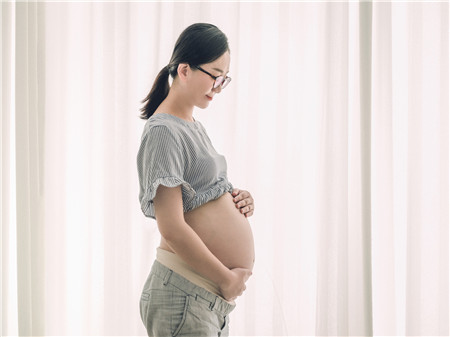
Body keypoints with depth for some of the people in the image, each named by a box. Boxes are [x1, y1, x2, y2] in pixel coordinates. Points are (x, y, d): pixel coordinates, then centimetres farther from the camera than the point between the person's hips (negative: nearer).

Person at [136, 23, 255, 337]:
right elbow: (172, 229, -20)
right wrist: (226, 279, -12)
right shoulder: (162, 131, -13)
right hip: (185, 296, -9)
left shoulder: (194, 126, 16)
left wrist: (237, 199, 5)